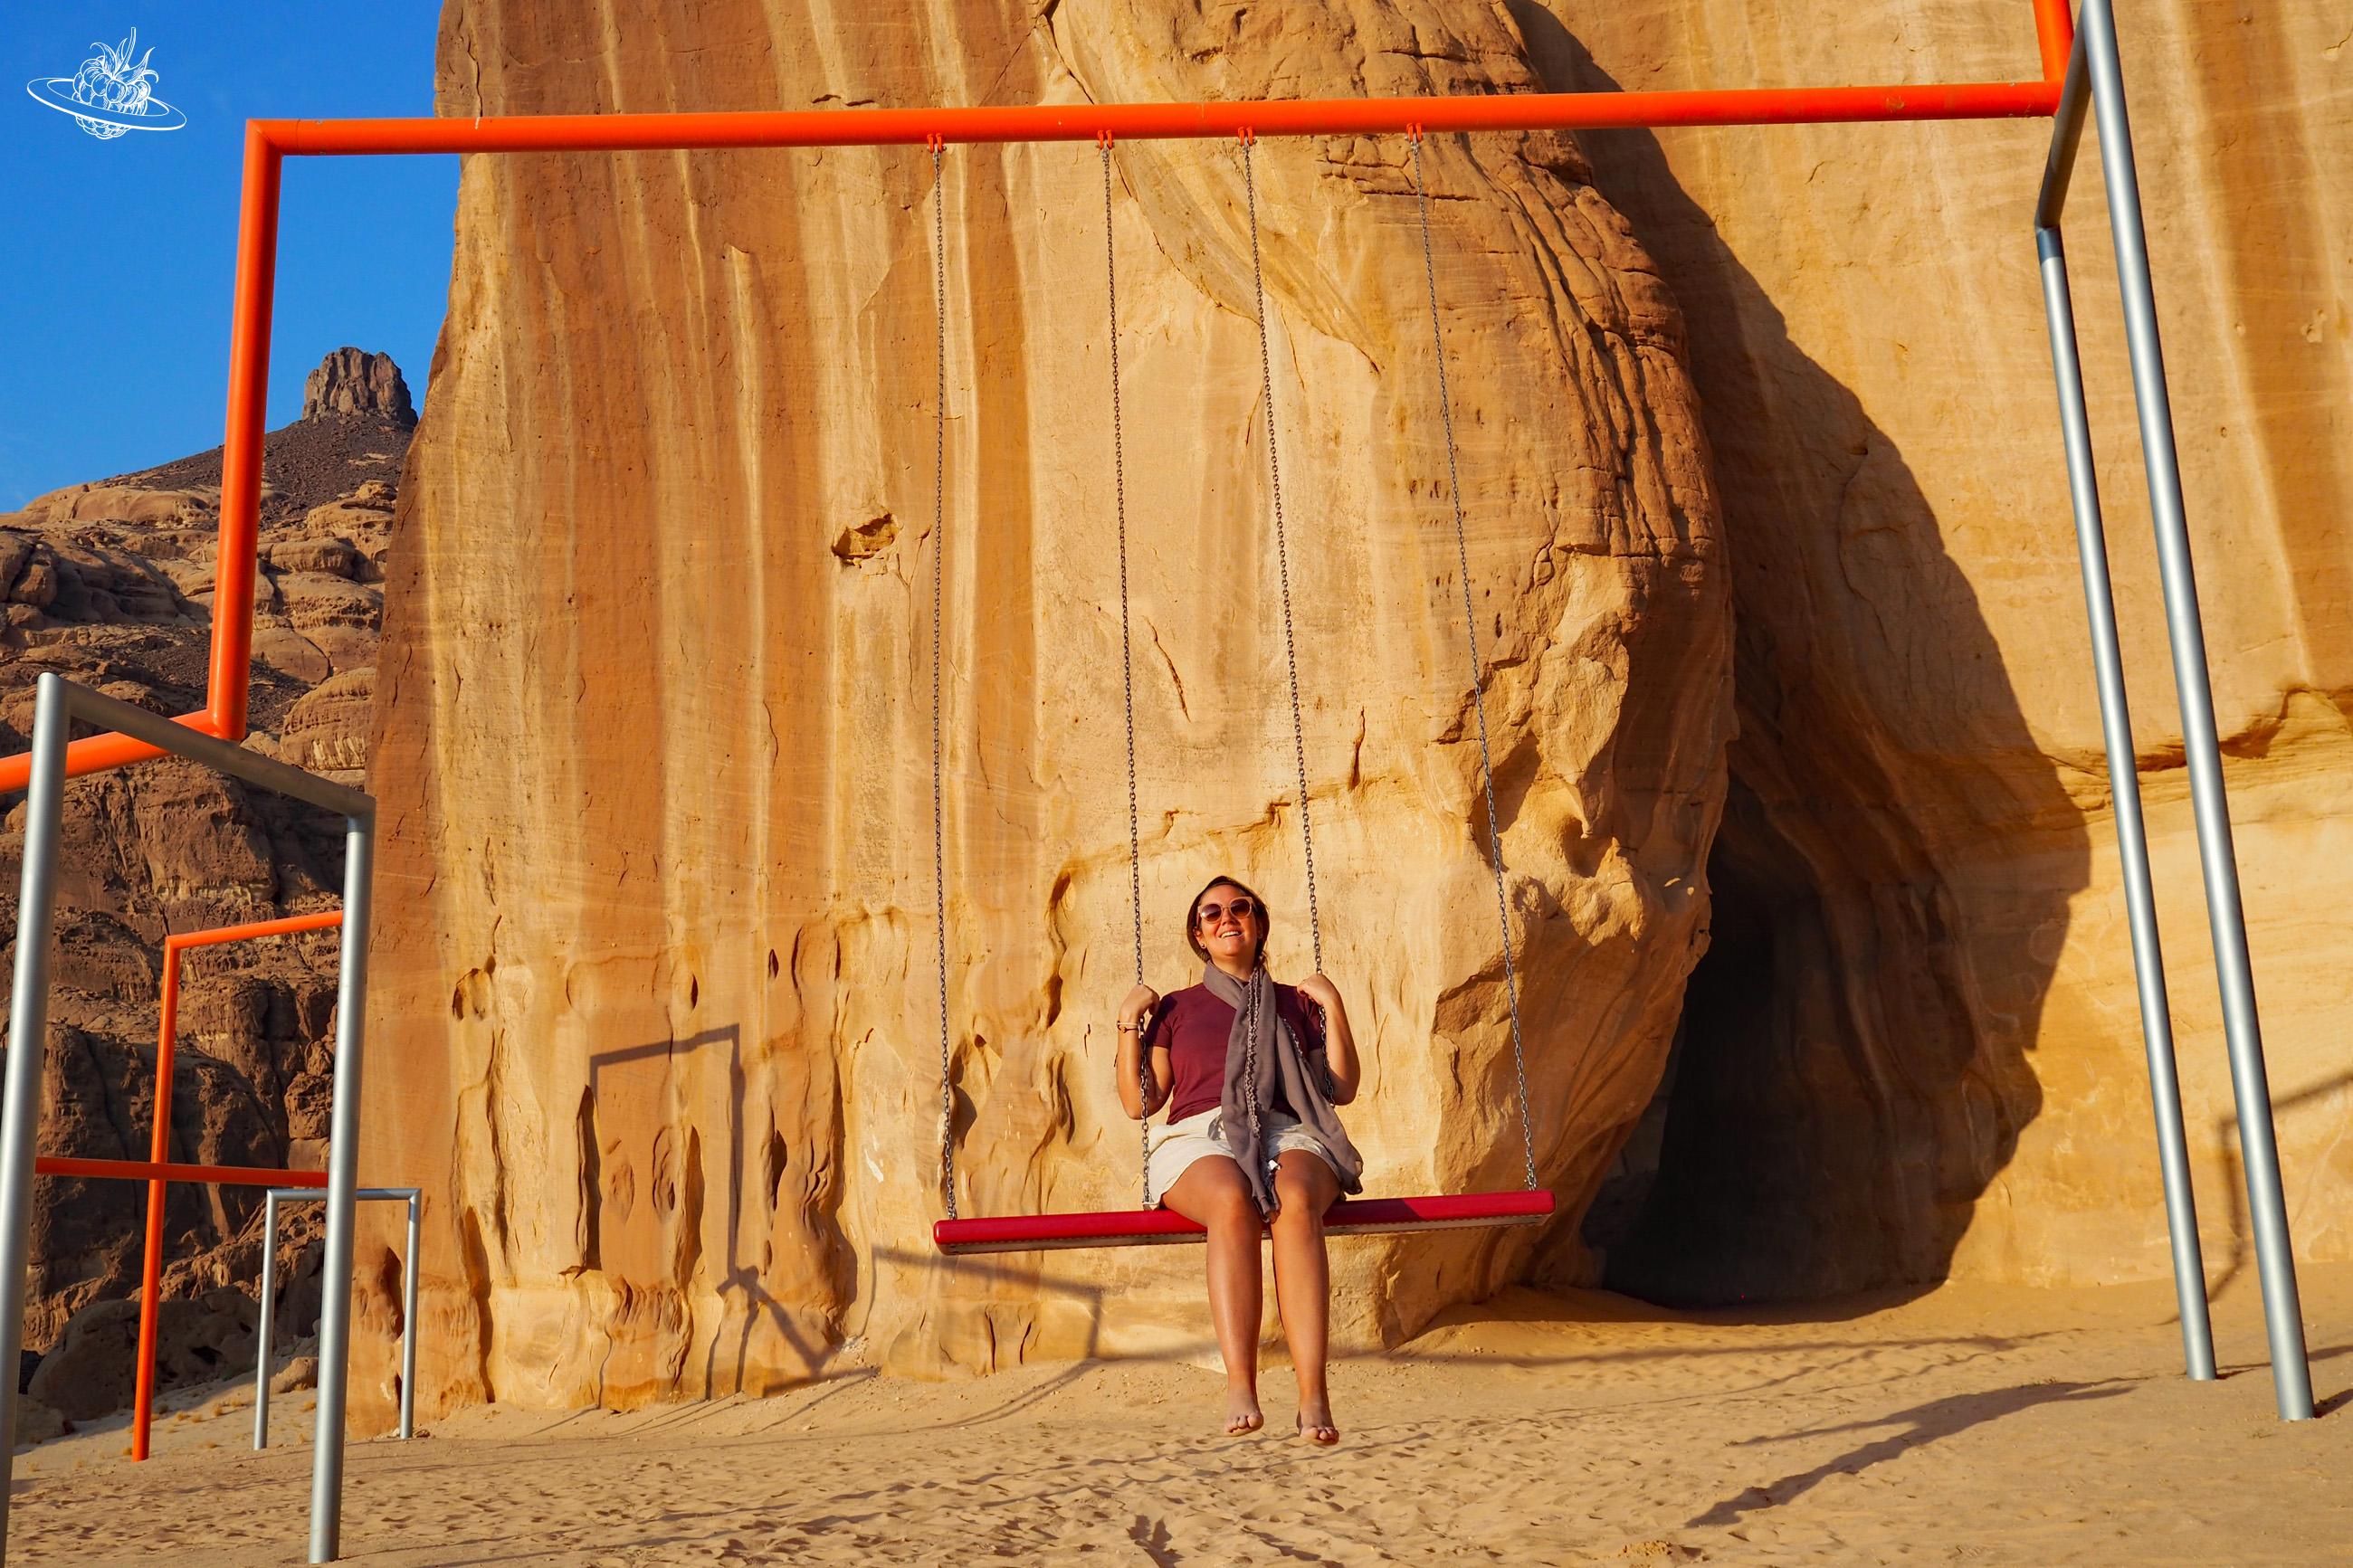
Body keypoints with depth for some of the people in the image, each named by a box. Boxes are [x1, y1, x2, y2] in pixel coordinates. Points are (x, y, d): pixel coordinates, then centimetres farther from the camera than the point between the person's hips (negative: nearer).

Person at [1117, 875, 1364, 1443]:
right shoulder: (1176, 1008, 25)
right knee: (1233, 1203, -39)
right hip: (1201, 1139, 0)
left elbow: (1342, 1090, 16)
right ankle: (1240, 1389, -46)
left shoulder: (1295, 1003, 26)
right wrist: (1130, 1023, 8)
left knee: (1296, 1202, -38)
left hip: (1289, 1135, 1)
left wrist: (1333, 1008, 9)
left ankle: (1313, 1395, -47)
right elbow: (1139, 1102, 16)